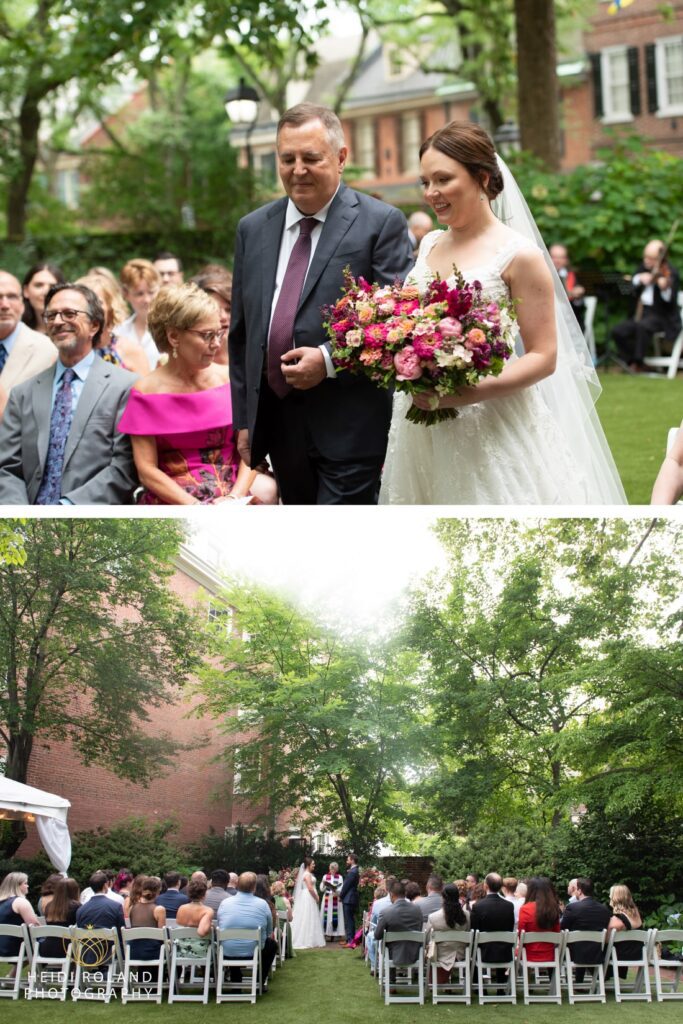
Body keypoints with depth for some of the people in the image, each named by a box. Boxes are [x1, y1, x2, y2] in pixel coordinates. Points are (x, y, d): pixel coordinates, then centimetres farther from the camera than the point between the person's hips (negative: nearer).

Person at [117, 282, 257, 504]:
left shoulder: (230, 379, 9)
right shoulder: (146, 391, 3)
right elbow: (147, 470, -1)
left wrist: (235, 498, -10)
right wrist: (195, 506, -14)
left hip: (230, 499, 2)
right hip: (170, 501, -2)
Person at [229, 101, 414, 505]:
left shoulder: (381, 223, -4)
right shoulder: (253, 229, 12)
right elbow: (240, 333, 16)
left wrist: (330, 360, -18)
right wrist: (243, 418, 13)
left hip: (349, 428, -6)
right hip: (279, 423, 6)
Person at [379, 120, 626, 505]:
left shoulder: (518, 254, -9)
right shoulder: (429, 245, 10)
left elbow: (544, 357, -12)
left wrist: (462, 394, -23)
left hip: (492, 431, -6)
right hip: (422, 433, 6)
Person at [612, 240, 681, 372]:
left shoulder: (670, 273, -12)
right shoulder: (643, 268, 8)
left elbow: (671, 303, -21)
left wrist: (665, 289, -42)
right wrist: (639, 279, -13)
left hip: (662, 317, -6)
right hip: (641, 313, 6)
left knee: (643, 326, -37)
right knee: (618, 331, -16)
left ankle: (638, 363, -20)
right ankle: (631, 361, 1)